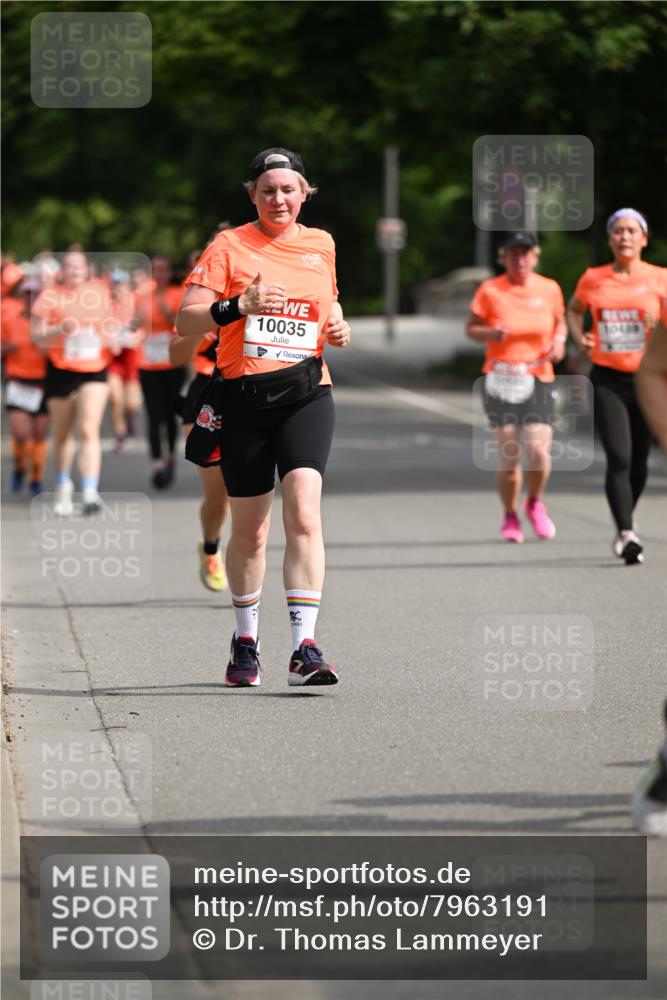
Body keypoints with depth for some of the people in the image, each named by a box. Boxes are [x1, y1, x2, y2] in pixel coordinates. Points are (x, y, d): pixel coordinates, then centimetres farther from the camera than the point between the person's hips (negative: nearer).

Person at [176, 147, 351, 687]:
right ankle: (245, 640, 29)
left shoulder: (321, 245, 12)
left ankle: (305, 647, -22)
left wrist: (337, 327, 7)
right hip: (244, 397, -1)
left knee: (304, 514, -17)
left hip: (306, 393, 1)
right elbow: (186, 322, -4)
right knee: (249, 529, 7)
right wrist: (238, 306, -21)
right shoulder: (229, 246, 1)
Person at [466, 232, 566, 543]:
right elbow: (471, 328, 5)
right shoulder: (489, 290, -2)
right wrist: (491, 333, -15)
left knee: (539, 452, -13)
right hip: (501, 379, -1)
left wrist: (559, 340, 0)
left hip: (538, 379, 1)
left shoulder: (549, 289, 4)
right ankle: (510, 517, 18)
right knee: (509, 457, -5)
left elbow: (560, 321, 20)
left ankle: (535, 503, 17)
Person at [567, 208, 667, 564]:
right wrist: (579, 337, 4)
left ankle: (626, 523, 34)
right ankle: (626, 534, -19)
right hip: (607, 379, 0)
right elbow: (574, 309, 23)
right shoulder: (593, 279, 4)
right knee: (619, 458, -15)